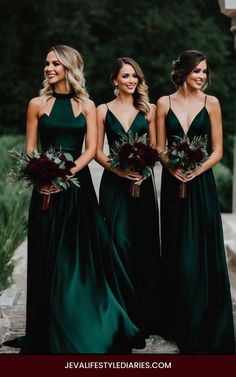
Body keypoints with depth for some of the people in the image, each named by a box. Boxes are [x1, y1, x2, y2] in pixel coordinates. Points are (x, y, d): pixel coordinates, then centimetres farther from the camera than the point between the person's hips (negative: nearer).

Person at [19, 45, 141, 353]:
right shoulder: (38, 104, 6)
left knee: (83, 254, 2)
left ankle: (87, 327, 17)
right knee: (48, 257, 3)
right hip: (47, 187, 0)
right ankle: (51, 334, 16)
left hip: (78, 184, 0)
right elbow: (30, 149, 3)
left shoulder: (86, 105, 6)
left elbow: (91, 149, -1)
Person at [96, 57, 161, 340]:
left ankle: (146, 313, 13)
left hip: (142, 182, 1)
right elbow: (97, 151, 3)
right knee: (120, 243, -7)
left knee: (145, 244, 0)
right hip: (113, 184, -1)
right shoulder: (103, 110, 6)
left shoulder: (148, 109, 9)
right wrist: (119, 169, -14)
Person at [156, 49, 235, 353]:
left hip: (201, 184, -1)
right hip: (173, 185, 1)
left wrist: (196, 170, -15)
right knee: (175, 253, 8)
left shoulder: (211, 103, 3)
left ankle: (204, 329, 11)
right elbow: (160, 148, 5)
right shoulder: (164, 103, 5)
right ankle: (177, 323, 21)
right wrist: (172, 167, -14)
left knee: (203, 253, 0)